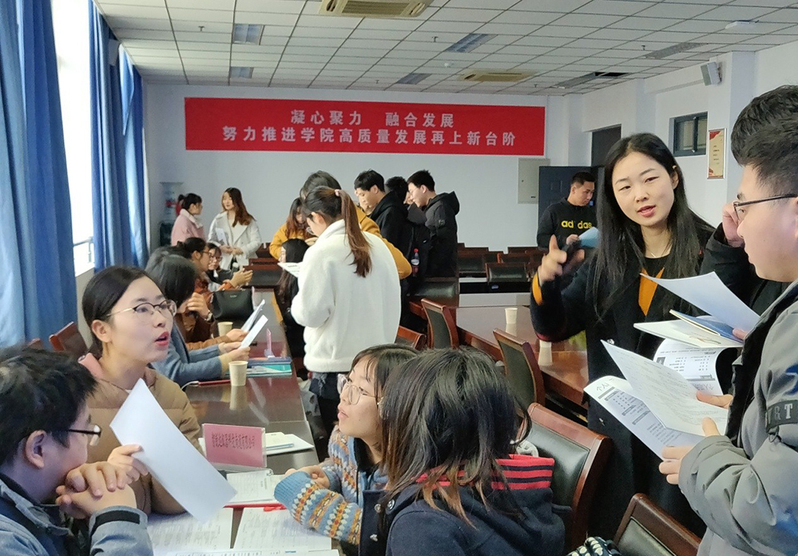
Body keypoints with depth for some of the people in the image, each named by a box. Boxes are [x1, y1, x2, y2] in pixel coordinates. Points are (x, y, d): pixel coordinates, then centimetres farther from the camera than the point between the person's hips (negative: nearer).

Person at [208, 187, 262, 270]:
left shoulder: (249, 220, 5)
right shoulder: (218, 220, 10)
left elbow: (256, 241, 1)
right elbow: (211, 240, 10)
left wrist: (242, 250, -13)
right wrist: (220, 247, -10)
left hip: (244, 263, -1)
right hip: (225, 263, 1)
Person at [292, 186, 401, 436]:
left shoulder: (321, 252, -15)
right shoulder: (378, 245, 3)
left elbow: (310, 313, -15)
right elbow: (392, 300, 9)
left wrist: (297, 303, 6)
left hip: (336, 362, -6)